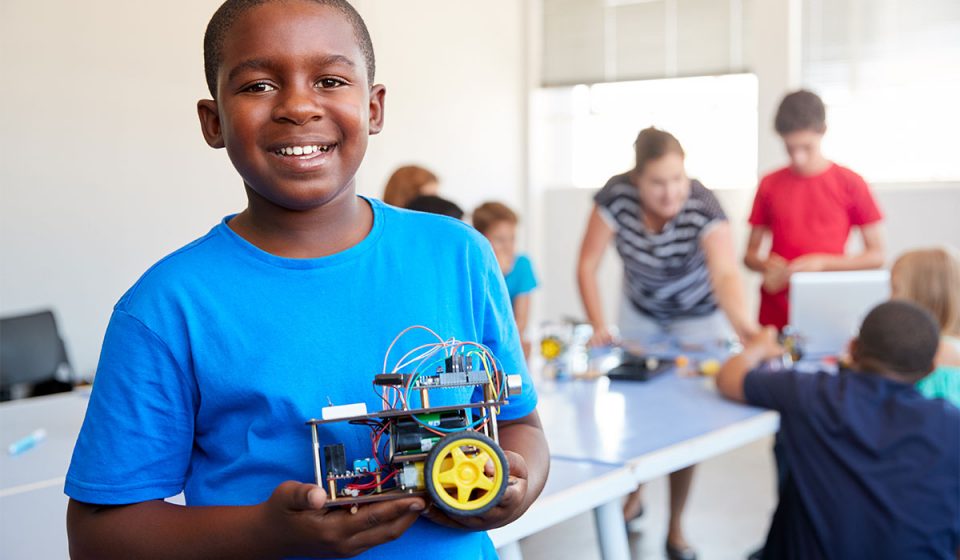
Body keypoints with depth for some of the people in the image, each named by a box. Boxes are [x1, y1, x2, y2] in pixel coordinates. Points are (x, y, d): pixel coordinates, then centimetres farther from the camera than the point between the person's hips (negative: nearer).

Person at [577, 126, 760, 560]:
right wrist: (599, 326, -30)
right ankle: (634, 496, 34)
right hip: (641, 311, 2)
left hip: (698, 317, -2)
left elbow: (725, 274, -46)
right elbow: (587, 265, -21)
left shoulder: (702, 207, -33)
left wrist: (745, 327, -63)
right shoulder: (617, 195, -27)